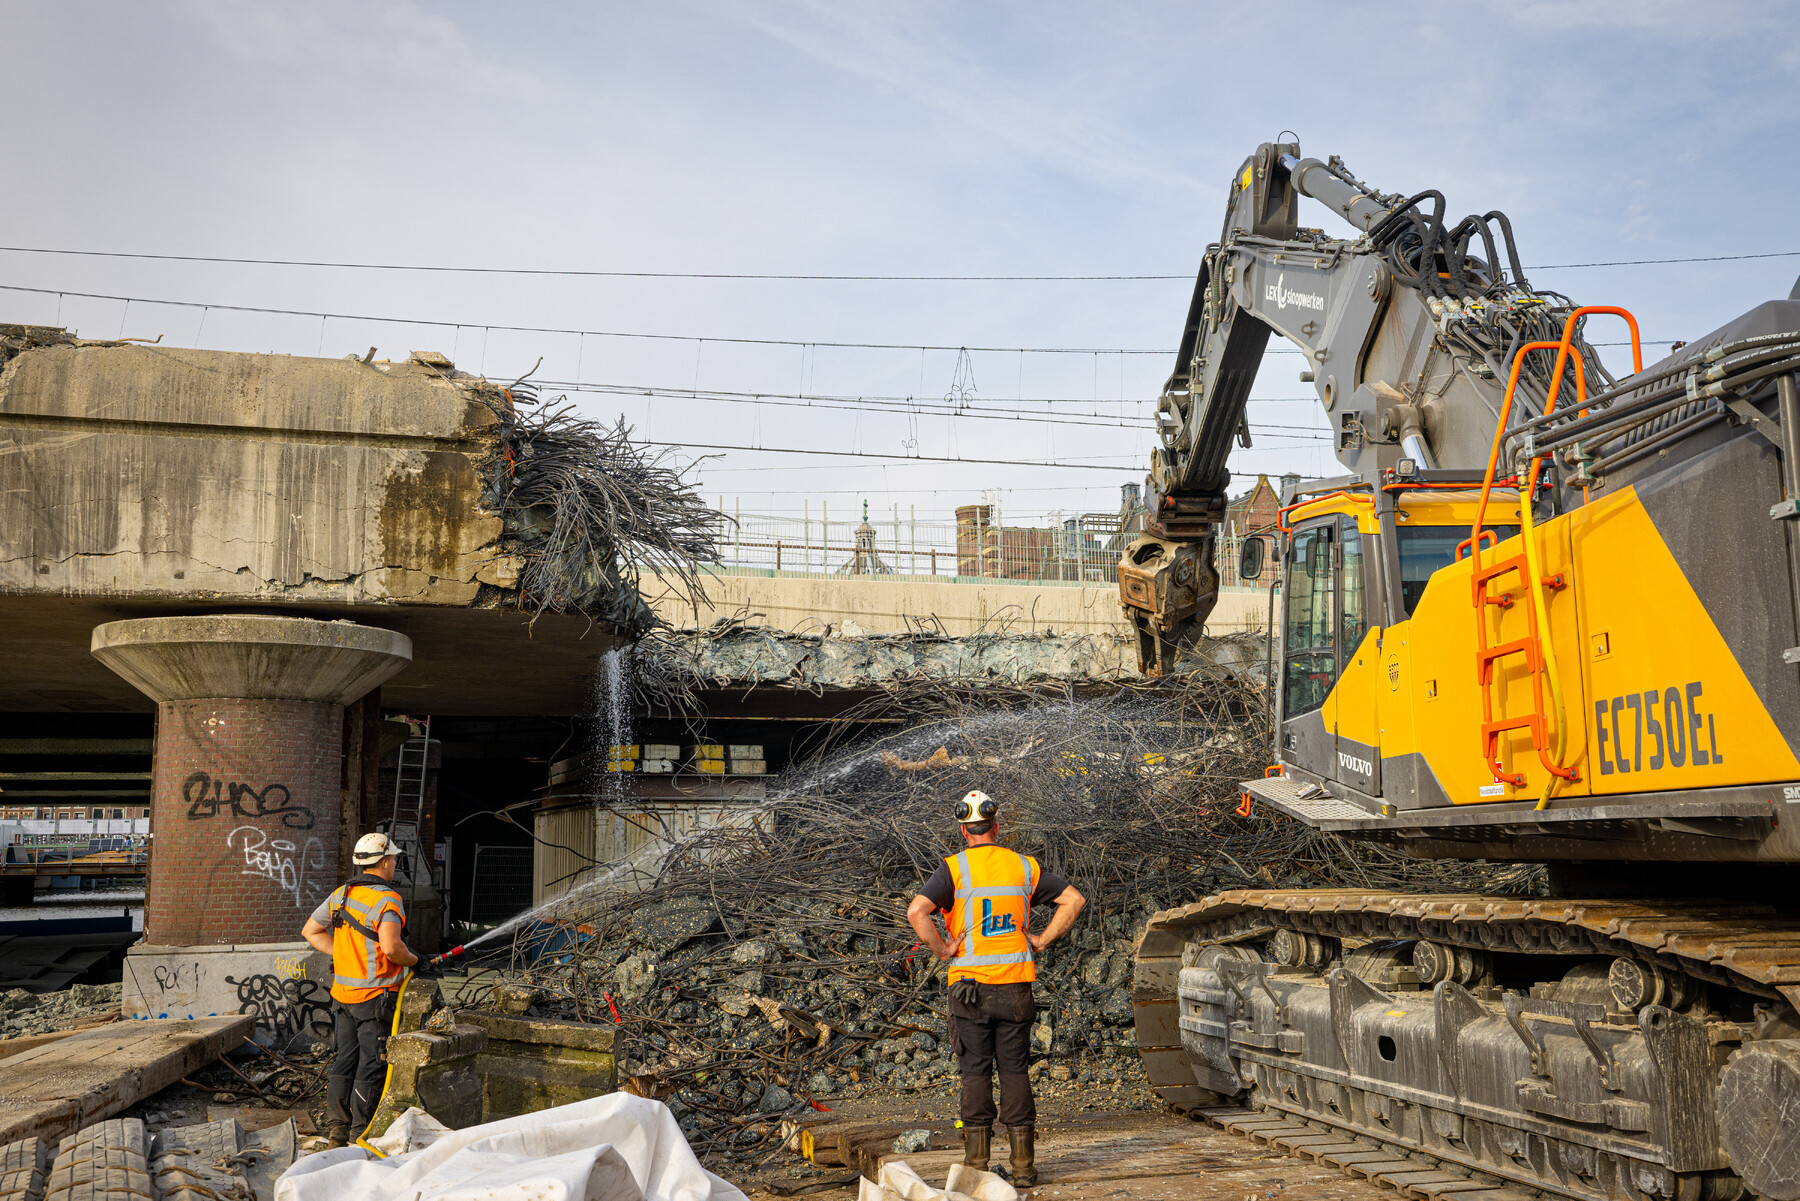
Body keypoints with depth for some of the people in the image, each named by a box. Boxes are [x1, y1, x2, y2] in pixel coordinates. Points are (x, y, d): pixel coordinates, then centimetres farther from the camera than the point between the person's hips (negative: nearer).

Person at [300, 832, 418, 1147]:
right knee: (372, 1065, 2)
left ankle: (336, 1132, 20)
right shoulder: (386, 899, -17)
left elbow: (310, 930, 14)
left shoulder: (341, 894, 7)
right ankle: (361, 1135, 7)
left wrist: (342, 954, 13)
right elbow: (390, 946, -29)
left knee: (345, 1061, 15)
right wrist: (412, 959, -10)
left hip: (344, 992, 7)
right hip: (376, 996, -7)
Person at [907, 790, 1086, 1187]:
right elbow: (1073, 899, 5)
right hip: (1016, 986, 2)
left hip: (970, 986, -2)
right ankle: (1023, 1165, 8)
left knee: (975, 1072, 4)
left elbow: (916, 911, -19)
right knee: (1015, 1071, 7)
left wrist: (942, 949, -7)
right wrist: (1042, 940, 5)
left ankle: (976, 1165, 5)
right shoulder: (1024, 866, 6)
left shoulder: (954, 868, -4)